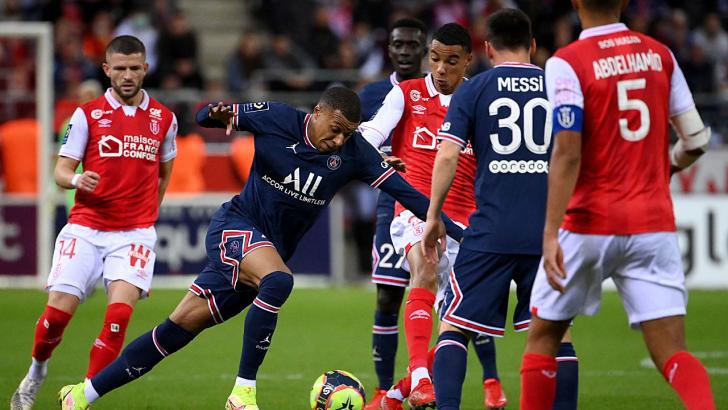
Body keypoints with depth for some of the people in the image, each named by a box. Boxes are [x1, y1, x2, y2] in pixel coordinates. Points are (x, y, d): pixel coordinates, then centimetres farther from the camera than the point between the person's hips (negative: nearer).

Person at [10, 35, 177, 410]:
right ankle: (36, 372, 21)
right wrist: (75, 179, -22)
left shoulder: (163, 119, 8)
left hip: (134, 232, 1)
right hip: (85, 228, -1)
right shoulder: (87, 115, 2)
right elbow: (61, 171, 0)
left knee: (120, 311, -18)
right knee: (59, 308, -9)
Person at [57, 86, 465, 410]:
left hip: (268, 252, 4)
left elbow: (403, 191, -7)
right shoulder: (277, 119, -12)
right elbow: (208, 115, -3)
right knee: (278, 280, -35)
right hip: (235, 226, -4)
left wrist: (455, 230, -12)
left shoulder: (354, 152, -7)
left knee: (178, 329, 2)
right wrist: (218, 115, -27)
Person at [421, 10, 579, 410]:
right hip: (549, 233, 2)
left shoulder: (472, 90, 3)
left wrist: (433, 216, 3)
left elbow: (447, 155, -6)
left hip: (490, 232, -2)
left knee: (453, 327, 6)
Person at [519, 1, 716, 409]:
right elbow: (696, 140, 10)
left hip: (590, 224, -3)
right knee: (672, 353, -3)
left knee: (543, 337, 17)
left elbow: (568, 153, -17)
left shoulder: (566, 64, -7)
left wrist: (551, 234, -21)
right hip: (654, 222, 3)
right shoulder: (660, 55, 6)